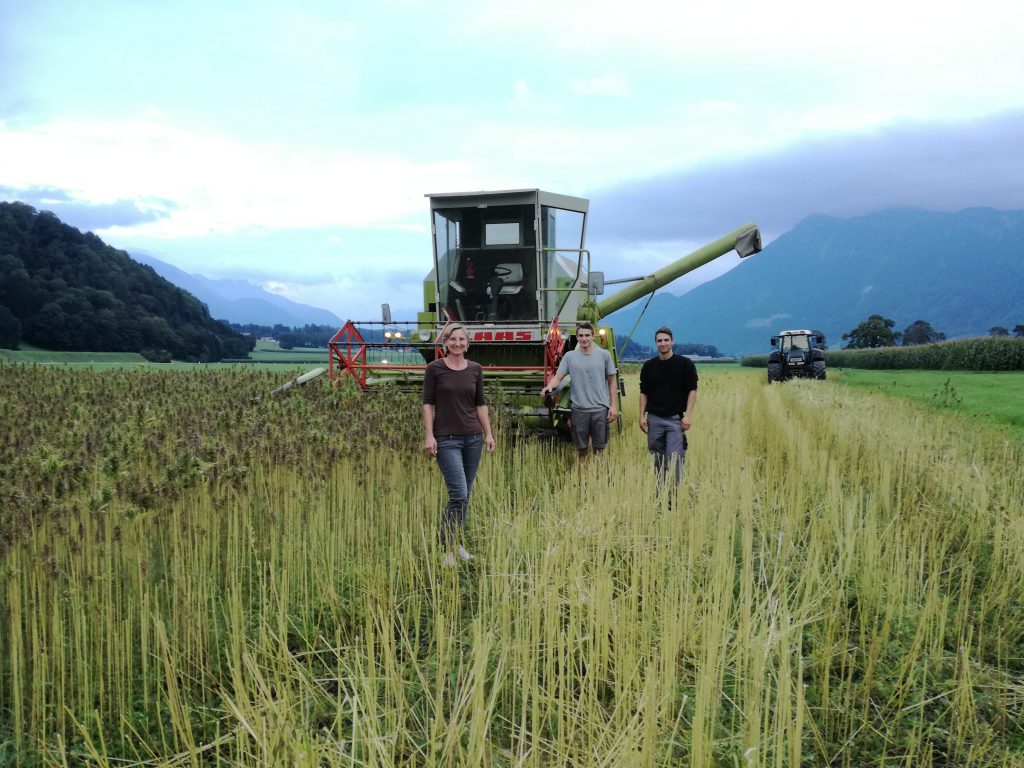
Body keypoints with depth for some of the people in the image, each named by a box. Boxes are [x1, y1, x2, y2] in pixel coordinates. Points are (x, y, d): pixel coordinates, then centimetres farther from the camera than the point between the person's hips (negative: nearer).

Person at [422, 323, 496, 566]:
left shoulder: (475, 369, 7)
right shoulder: (435, 369, -4)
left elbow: (480, 404, 12)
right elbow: (428, 404, -4)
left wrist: (488, 434, 7)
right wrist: (429, 435, -11)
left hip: (473, 437, 4)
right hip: (446, 439, -4)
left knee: (465, 495, 9)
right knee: (459, 494, -14)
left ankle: (457, 543, 22)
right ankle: (448, 548, -3)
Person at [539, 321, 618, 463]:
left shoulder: (604, 355, 3)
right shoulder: (570, 356, 4)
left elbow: (611, 381, 7)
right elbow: (558, 377, -3)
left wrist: (613, 405, 1)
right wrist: (549, 387, -25)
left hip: (600, 409, -1)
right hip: (579, 409, 1)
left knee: (599, 448, 4)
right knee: (582, 449, 10)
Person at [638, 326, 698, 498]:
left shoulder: (685, 364, -2)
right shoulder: (649, 366, 7)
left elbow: (692, 391, -2)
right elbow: (643, 393, 11)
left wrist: (688, 415, -11)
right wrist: (642, 416, 3)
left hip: (675, 419, -3)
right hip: (654, 418, 3)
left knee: (674, 458, -9)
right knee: (658, 458, 9)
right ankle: (660, 493, 19)